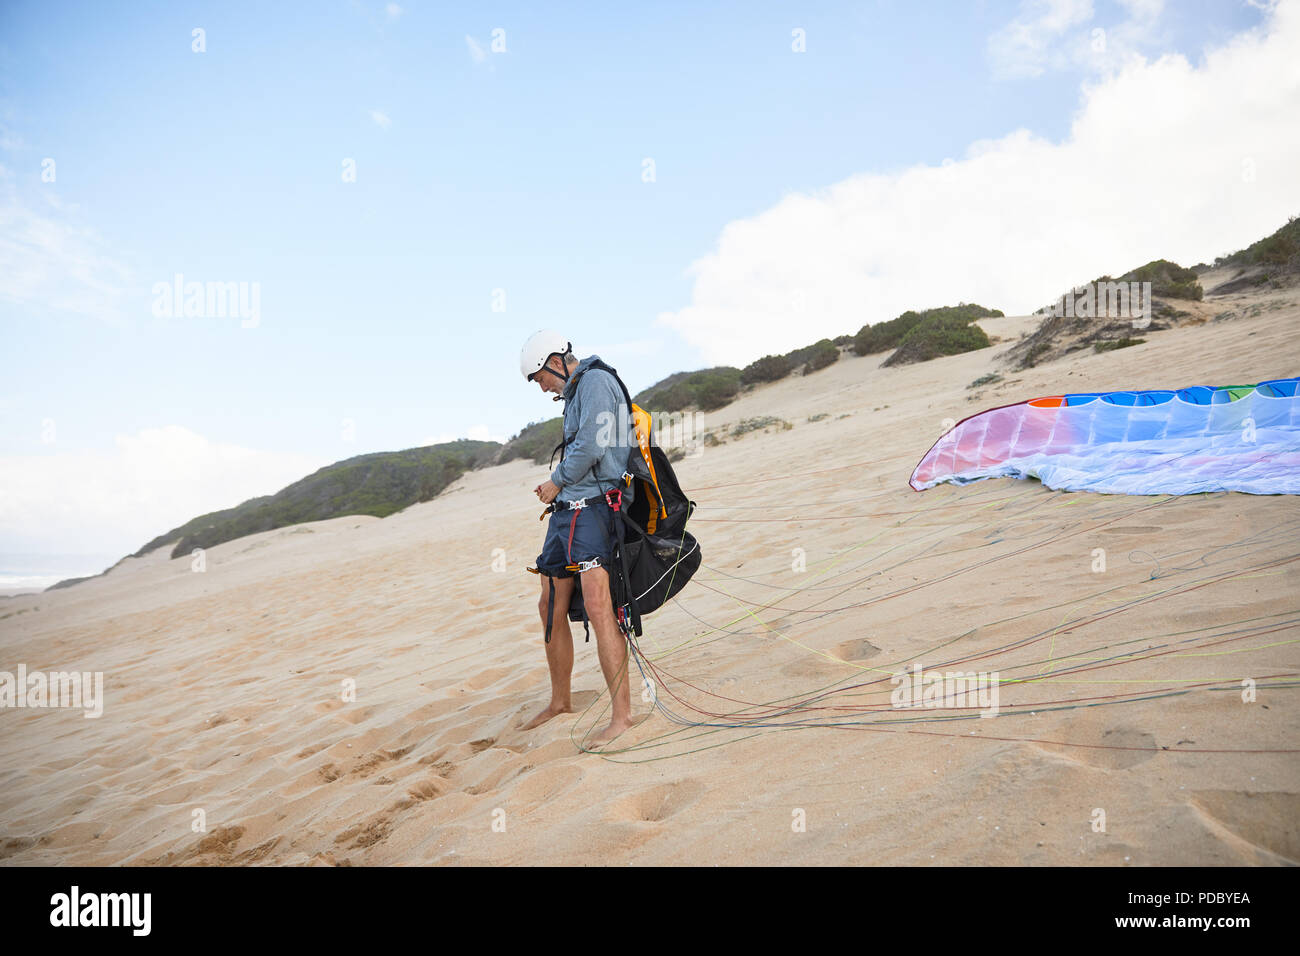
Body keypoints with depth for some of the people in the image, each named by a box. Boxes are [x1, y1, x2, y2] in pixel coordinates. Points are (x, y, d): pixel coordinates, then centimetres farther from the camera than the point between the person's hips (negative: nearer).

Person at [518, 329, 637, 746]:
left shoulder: (595, 383, -6)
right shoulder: (575, 394, 24)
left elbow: (591, 447, -17)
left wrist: (556, 481, -5)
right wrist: (555, 486, 14)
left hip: (593, 507, -10)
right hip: (567, 510, 10)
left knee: (597, 607, -18)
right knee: (551, 609, 12)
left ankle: (621, 712, -14)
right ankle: (560, 700, 26)